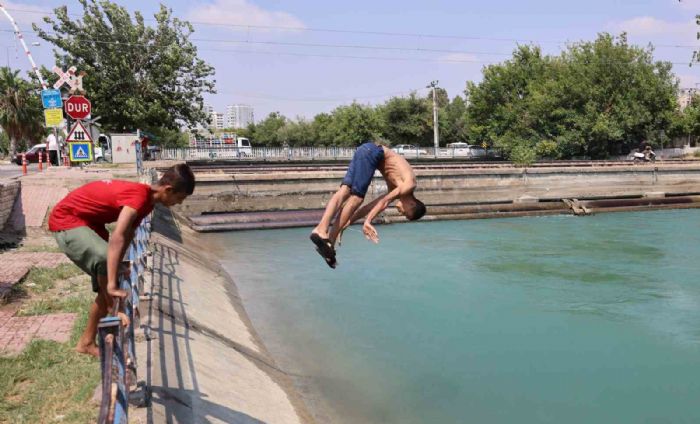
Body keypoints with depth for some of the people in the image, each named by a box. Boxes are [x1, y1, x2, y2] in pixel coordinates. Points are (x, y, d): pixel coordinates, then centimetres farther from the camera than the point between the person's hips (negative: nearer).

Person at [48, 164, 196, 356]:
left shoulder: (146, 198, -1)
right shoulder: (139, 195, -31)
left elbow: (127, 235, 7)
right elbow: (117, 238, -42)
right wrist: (112, 284, -45)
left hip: (88, 221, 10)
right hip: (67, 221, -10)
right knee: (106, 260, -30)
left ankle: (87, 342, 14)